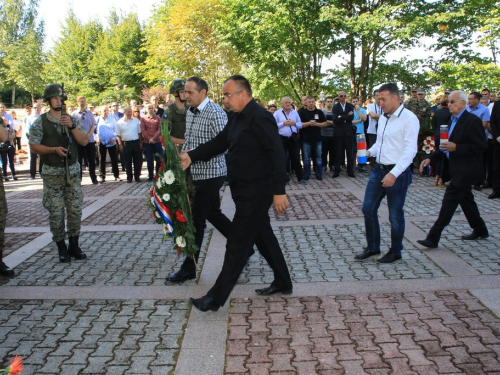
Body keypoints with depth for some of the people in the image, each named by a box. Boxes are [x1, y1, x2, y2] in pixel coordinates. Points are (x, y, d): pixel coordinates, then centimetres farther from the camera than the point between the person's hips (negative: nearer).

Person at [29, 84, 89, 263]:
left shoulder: (73, 120, 7)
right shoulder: (40, 122, -1)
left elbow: (84, 141, -1)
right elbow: (33, 146, -5)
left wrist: (72, 126, -14)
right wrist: (54, 149, -19)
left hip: (73, 170, 3)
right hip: (52, 173, -3)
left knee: (75, 209, 4)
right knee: (56, 211, 0)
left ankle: (74, 245, 16)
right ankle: (61, 247, 12)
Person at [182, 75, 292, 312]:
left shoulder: (260, 118, -18)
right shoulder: (239, 119, 13)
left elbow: (277, 154, -21)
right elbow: (218, 143, 12)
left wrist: (279, 191, -23)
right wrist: (191, 156, -1)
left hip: (256, 193, -10)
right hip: (246, 191, 10)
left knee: (237, 244, -3)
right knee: (263, 236, 19)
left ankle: (217, 298, 6)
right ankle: (283, 283, 33)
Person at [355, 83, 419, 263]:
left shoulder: (409, 119, -14)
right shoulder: (383, 118, 10)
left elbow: (410, 150, -20)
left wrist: (394, 174, -27)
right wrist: (369, 152, -1)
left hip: (398, 173, -7)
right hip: (379, 169, 8)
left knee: (395, 215, 6)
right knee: (368, 208, 10)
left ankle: (395, 252, 25)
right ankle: (372, 247, 26)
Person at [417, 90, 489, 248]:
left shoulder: (473, 121, -14)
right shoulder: (453, 120, 14)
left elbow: (480, 146, -18)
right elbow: (447, 146, 18)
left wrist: (456, 147, -25)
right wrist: (430, 158, 7)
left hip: (464, 170, -9)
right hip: (456, 169, 9)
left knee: (449, 201, -10)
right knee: (466, 199, 19)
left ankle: (433, 237, -9)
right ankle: (480, 230, 35)